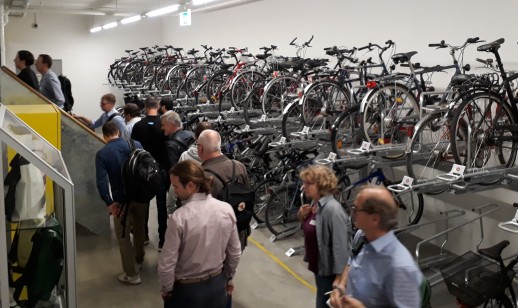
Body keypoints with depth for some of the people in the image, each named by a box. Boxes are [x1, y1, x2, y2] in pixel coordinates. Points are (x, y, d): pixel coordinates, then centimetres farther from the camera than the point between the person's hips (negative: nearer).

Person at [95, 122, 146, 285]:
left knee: (123, 236, 11)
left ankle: (131, 274, 17)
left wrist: (109, 202, -15)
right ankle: (139, 259, 46)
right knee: (138, 228, 25)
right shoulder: (136, 145, -2)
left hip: (122, 200, -4)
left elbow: (101, 181, -18)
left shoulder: (102, 154, -9)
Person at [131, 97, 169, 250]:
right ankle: (162, 240, 7)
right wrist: (170, 168, 3)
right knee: (162, 205, 5)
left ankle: (144, 235, 29)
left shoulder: (138, 126, -7)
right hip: (162, 169, -1)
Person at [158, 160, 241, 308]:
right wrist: (229, 278, 15)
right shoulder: (227, 209, -12)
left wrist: (166, 290, -1)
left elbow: (167, 264, -18)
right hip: (217, 284, 4)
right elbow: (235, 252, -1)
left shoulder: (179, 217, -26)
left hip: (187, 289, -3)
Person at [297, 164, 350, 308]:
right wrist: (302, 217, -4)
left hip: (329, 271, -8)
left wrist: (339, 277, -24)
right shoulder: (315, 204, 2)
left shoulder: (332, 209, -25)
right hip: (318, 266, 8)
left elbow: (340, 246, -26)